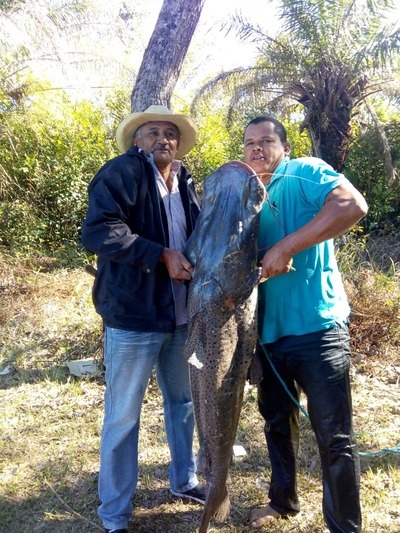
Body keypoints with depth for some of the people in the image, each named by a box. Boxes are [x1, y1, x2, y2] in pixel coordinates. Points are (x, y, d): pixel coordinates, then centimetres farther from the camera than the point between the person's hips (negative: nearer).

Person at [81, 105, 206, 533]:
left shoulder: (185, 184, 13)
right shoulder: (123, 172, -9)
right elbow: (98, 230, -21)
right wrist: (161, 256, -24)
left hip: (181, 314, 8)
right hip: (134, 315, -7)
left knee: (182, 400, 20)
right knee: (123, 416, 4)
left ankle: (183, 481, 42)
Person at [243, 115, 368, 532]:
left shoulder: (304, 173, -6)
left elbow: (353, 205, -25)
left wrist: (286, 248, -25)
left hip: (317, 328, -7)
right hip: (269, 331, 7)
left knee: (333, 436, 2)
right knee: (277, 422, 20)